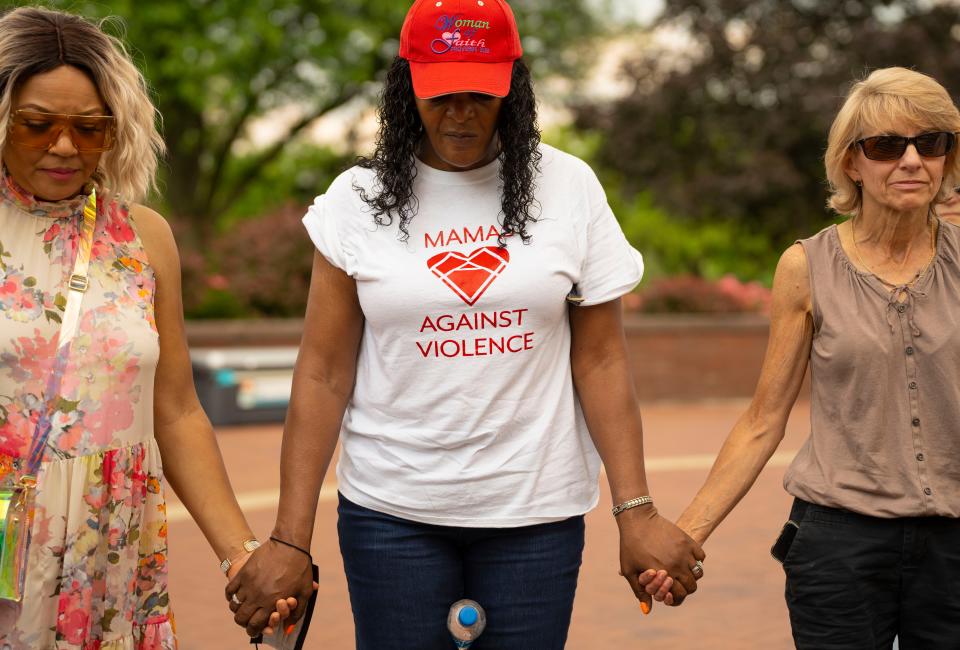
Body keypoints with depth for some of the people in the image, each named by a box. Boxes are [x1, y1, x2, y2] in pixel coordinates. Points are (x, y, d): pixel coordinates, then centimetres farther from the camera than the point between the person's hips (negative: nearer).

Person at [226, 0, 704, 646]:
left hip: (537, 510, 1)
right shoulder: (358, 200, -2)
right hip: (391, 512, 0)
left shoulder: (568, 188, 0)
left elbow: (601, 361, 0)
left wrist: (637, 512, -5)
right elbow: (323, 375, -2)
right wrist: (290, 540, -7)